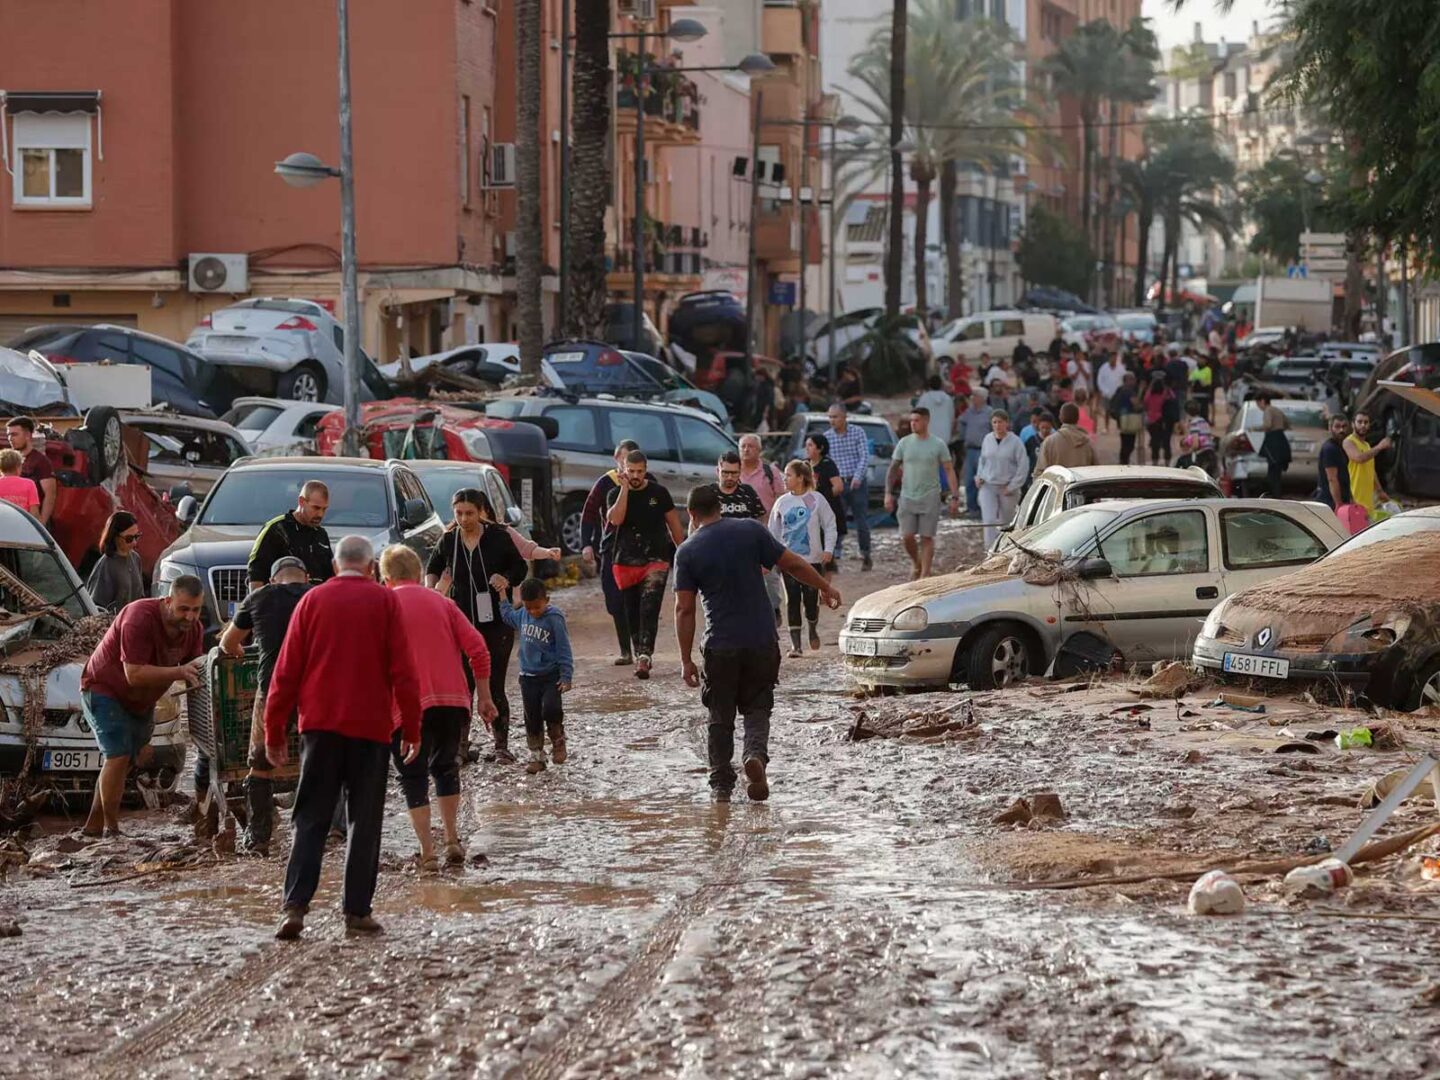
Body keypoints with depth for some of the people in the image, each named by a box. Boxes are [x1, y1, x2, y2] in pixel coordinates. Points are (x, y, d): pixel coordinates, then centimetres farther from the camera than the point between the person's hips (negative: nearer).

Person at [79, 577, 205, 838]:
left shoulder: (193, 629, -9)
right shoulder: (140, 618, -32)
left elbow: (192, 672, -7)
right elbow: (135, 674, -36)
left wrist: (198, 673, -31)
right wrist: (179, 672, -41)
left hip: (141, 703, 8)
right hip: (104, 690, -8)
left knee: (126, 762, 12)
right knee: (118, 756, -19)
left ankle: (94, 825, 24)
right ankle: (111, 829, -11)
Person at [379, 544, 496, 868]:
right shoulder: (441, 602, 14)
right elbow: (477, 649, 6)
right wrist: (484, 697, 11)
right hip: (454, 701, 3)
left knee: (413, 778, 5)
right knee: (446, 768, 22)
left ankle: (427, 852, -3)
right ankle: (452, 840, 17)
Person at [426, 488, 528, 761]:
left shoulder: (498, 537, -6)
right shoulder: (448, 541, 1)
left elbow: (521, 568, 4)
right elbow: (433, 568, 18)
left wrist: (507, 580, -16)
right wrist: (430, 592, 0)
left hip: (496, 622, -2)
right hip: (461, 623, 2)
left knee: (495, 687, -2)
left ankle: (501, 746, 8)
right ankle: (460, 743, 10)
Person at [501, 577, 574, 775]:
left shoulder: (554, 618, -15)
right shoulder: (522, 615, 1)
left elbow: (564, 649, -13)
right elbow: (508, 616, 26)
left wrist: (566, 677, -16)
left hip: (551, 676, -5)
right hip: (528, 675, 5)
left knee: (551, 709, -22)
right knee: (532, 718, 8)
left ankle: (558, 741, 5)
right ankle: (536, 756, 19)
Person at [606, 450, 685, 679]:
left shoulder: (659, 492, 2)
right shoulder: (616, 494, 3)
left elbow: (673, 522, 10)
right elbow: (616, 519, -16)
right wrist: (625, 488, -15)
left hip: (656, 559, -2)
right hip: (626, 562, 2)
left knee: (649, 608, -17)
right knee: (632, 612, 7)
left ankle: (644, 656, -25)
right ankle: (640, 654, 21)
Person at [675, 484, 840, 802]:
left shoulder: (687, 552, -3)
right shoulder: (750, 531, -1)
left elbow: (684, 610, -5)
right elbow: (792, 564, 2)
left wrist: (686, 660, 0)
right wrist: (825, 587, 18)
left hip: (720, 647, -1)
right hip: (762, 641, 1)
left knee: (720, 717, 13)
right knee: (757, 708, 14)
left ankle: (721, 785, 14)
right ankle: (755, 754, -13)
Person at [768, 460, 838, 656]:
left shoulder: (816, 500, -3)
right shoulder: (782, 502, 4)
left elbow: (829, 525, 1)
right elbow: (774, 532, 9)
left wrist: (828, 549, -9)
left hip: (813, 559, -2)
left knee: (811, 599, -1)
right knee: (792, 601, -2)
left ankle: (813, 629, 30)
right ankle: (795, 644, 2)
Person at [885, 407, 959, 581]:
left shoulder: (938, 445, -2)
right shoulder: (904, 443, 4)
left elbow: (949, 471, 0)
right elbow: (892, 469, 9)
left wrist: (955, 496, -7)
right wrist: (888, 493, 0)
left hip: (930, 498, -2)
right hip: (908, 498, 2)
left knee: (927, 537, -1)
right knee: (907, 536, -3)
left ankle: (924, 575, 5)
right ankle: (916, 563, 25)